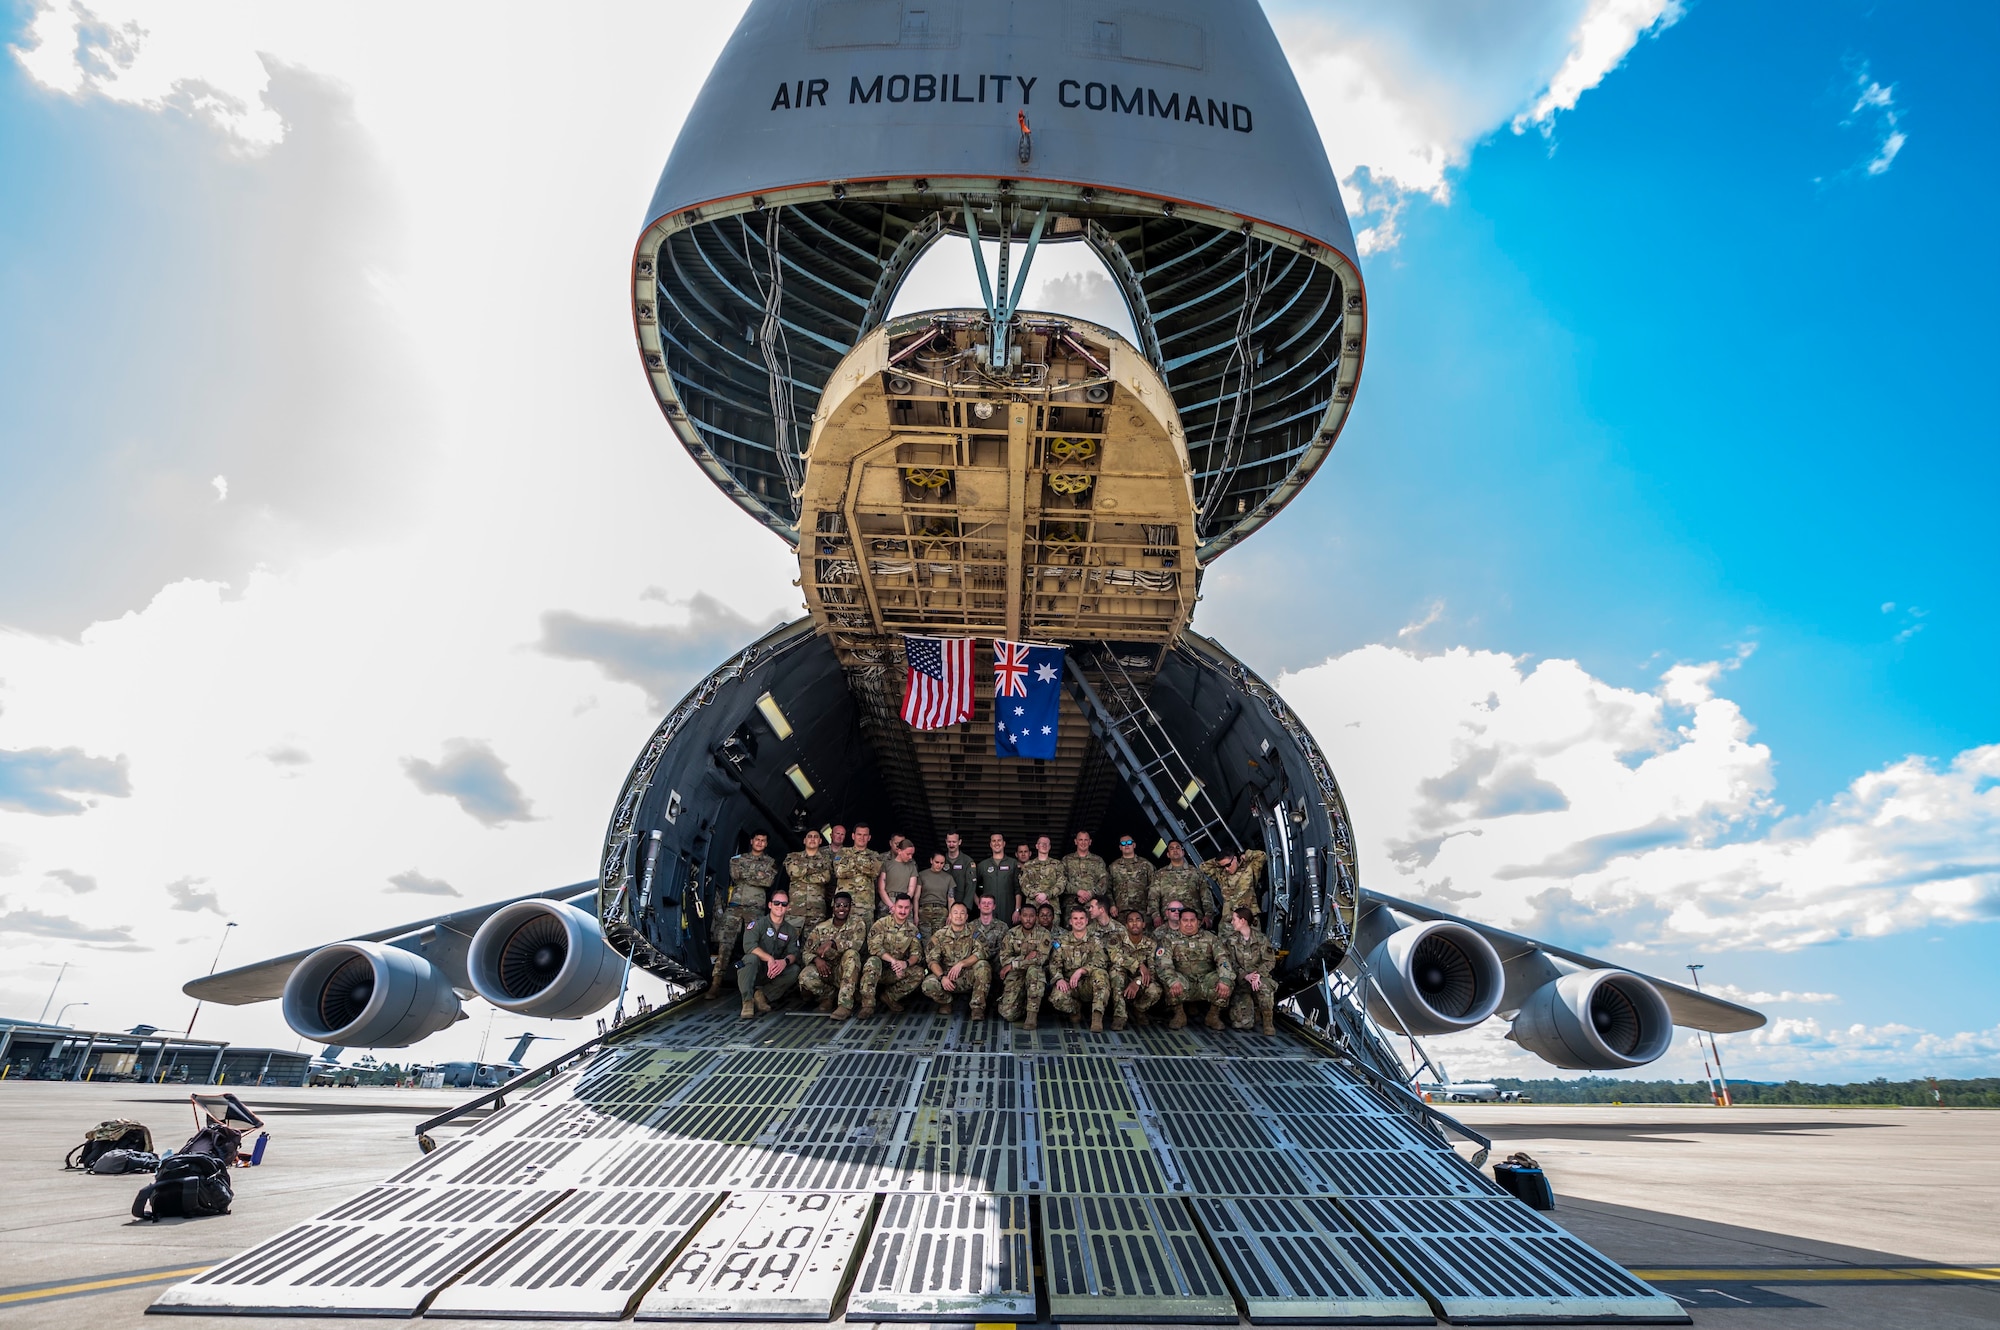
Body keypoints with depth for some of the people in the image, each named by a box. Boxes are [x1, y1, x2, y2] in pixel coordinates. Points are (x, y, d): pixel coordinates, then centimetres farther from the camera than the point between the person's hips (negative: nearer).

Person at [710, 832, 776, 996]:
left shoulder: (770, 863, 15)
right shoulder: (738, 859, 18)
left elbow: (769, 881, -3)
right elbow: (735, 874, -2)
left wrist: (745, 875, -3)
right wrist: (758, 875, -4)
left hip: (755, 907, -1)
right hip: (735, 905, 1)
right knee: (725, 942, -9)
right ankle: (717, 982, -11)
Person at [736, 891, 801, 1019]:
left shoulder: (791, 931, 11)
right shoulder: (757, 924, -3)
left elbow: (794, 953, -2)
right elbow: (749, 945, -21)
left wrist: (785, 961, -28)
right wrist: (769, 958, -34)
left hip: (773, 974, 4)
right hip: (754, 971, -4)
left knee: (795, 969, -22)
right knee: (752, 958, -34)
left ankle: (763, 994, -17)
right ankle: (747, 1000, -28)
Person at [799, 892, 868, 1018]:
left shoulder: (857, 922, -2)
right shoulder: (821, 927, 4)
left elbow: (857, 943, -21)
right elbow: (807, 952, -2)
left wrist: (832, 943, -35)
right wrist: (816, 959, -26)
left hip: (847, 973, -2)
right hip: (826, 970, 2)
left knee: (851, 954, -34)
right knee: (805, 977, -29)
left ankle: (845, 1004, -35)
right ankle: (829, 995, 2)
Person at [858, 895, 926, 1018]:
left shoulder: (912, 929, 7)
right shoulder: (881, 924, -5)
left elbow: (916, 953, -2)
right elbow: (874, 947, -19)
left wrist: (906, 963, -25)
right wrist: (893, 960, -29)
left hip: (898, 972, 3)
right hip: (879, 970, -3)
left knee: (919, 972, -22)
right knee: (873, 961, -36)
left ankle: (889, 997, -6)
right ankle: (868, 1004, -29)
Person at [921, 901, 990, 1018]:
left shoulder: (974, 932, 1)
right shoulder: (940, 935, 2)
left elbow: (980, 953, -12)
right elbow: (932, 960, -6)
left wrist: (961, 964, -26)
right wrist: (942, 977, -24)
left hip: (969, 976, 0)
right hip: (947, 975, 1)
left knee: (982, 965, -30)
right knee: (928, 985, -28)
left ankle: (978, 1007, -18)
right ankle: (946, 1001, 6)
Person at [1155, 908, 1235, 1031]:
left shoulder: (1210, 938, 9)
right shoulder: (1171, 940, 4)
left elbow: (1222, 959, -4)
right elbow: (1163, 962, -11)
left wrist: (1224, 980, -24)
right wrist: (1173, 981, -31)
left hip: (1206, 985, 1)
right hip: (1183, 985, -1)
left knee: (1227, 978, -26)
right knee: (1166, 979, -32)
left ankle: (1213, 1015, -3)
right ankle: (1179, 1014, -6)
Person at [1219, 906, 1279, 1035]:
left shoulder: (1260, 938, 0)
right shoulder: (1229, 939, 2)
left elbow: (1270, 961, -3)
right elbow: (1230, 963, -3)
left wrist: (1258, 974, -19)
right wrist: (1245, 976, -18)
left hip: (1259, 977, -1)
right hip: (1240, 980, 1)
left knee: (1265, 987, -40)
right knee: (1241, 1022, -16)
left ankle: (1267, 1021, -16)